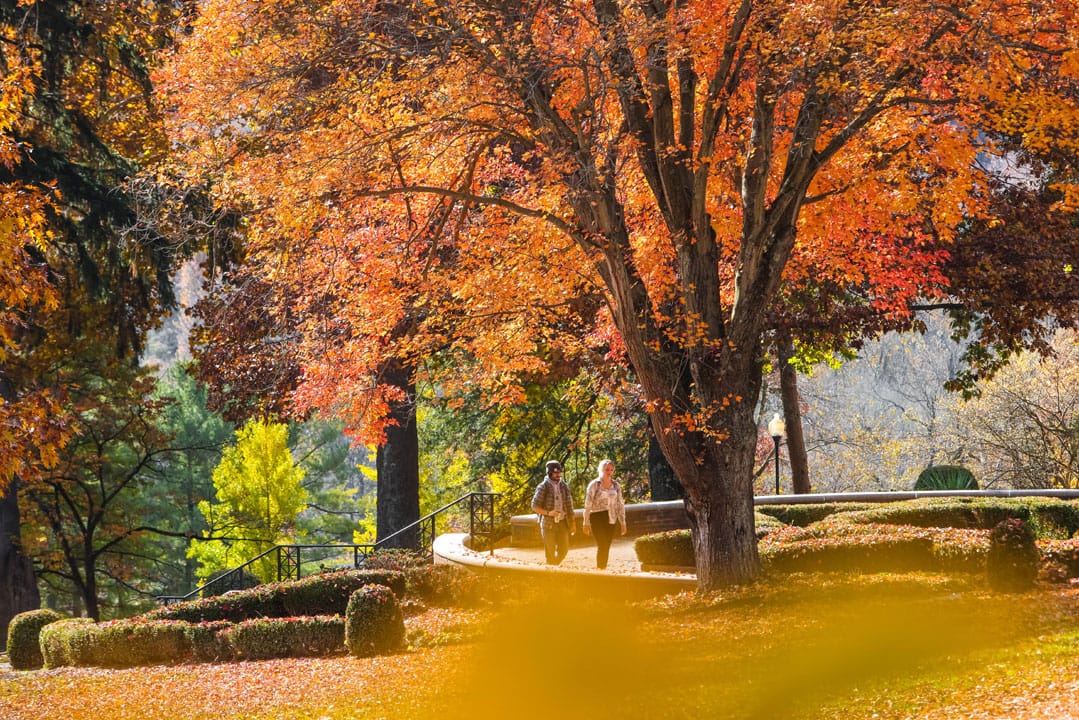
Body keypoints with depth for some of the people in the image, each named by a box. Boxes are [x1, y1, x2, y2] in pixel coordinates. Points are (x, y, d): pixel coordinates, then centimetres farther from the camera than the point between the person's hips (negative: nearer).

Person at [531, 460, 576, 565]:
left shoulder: (564, 486, 9)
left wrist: (573, 523, 9)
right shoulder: (543, 487, -5)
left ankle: (555, 565, 24)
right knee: (550, 552, -2)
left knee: (564, 549, 1)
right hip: (548, 524, -4)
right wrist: (548, 513, -22)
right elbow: (534, 506, -7)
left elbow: (569, 505, 14)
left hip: (562, 523, 4)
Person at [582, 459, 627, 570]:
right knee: (602, 545, -13)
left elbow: (620, 505, 14)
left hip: (611, 520, 4)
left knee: (606, 547, 4)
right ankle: (599, 569, -11)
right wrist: (586, 523, -7)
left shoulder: (616, 486, 11)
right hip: (598, 518, -4)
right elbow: (587, 505, -3)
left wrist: (623, 523, 9)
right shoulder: (594, 484, -1)